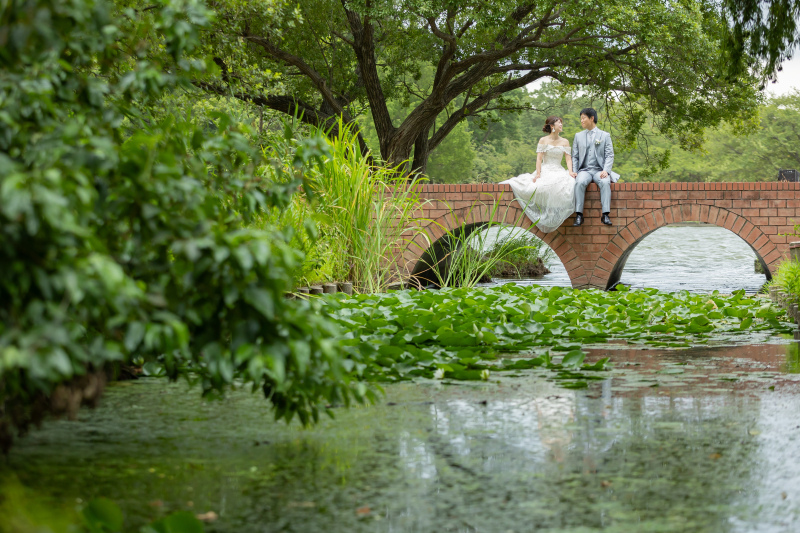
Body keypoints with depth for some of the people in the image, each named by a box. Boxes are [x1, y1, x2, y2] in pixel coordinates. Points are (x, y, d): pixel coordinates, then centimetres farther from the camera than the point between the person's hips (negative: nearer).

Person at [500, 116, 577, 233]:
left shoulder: (565, 142, 14)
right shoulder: (543, 140, 7)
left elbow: (568, 158, 5)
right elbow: (539, 158, 0)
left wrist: (570, 171, -14)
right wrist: (538, 173, -15)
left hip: (558, 172, 2)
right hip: (545, 170, -2)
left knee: (570, 182, -32)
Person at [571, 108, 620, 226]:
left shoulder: (605, 135, 11)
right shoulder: (578, 136, 19)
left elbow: (609, 155, 4)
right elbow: (575, 156, 16)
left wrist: (606, 170, -14)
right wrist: (573, 172, -1)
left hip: (599, 171, -1)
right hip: (584, 170, 1)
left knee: (605, 182, -35)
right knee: (579, 182, -34)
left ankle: (605, 214, -36)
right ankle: (579, 215, -35)